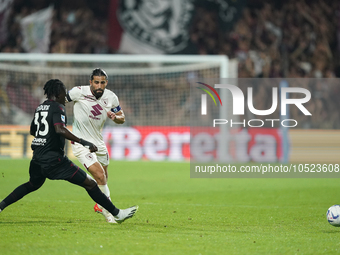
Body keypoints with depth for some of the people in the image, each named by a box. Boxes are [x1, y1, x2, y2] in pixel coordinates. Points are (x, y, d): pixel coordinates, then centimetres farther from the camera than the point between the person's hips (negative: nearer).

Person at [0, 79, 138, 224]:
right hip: (53, 157, -8)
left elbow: (32, 131, 29)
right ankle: (117, 214, -7)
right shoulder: (57, 107, -9)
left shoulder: (39, 108, 15)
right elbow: (60, 129, -26)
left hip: (37, 158, 8)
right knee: (90, 184, -5)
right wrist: (83, 142, -27)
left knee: (32, 185, 35)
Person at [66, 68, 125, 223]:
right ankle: (109, 212, -3)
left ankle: (100, 206, 46)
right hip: (80, 143, -6)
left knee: (104, 177, 19)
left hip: (98, 142, 6)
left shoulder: (111, 98, -5)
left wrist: (115, 117, -15)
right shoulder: (79, 92, -18)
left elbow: (122, 119, 7)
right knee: (100, 176, -17)